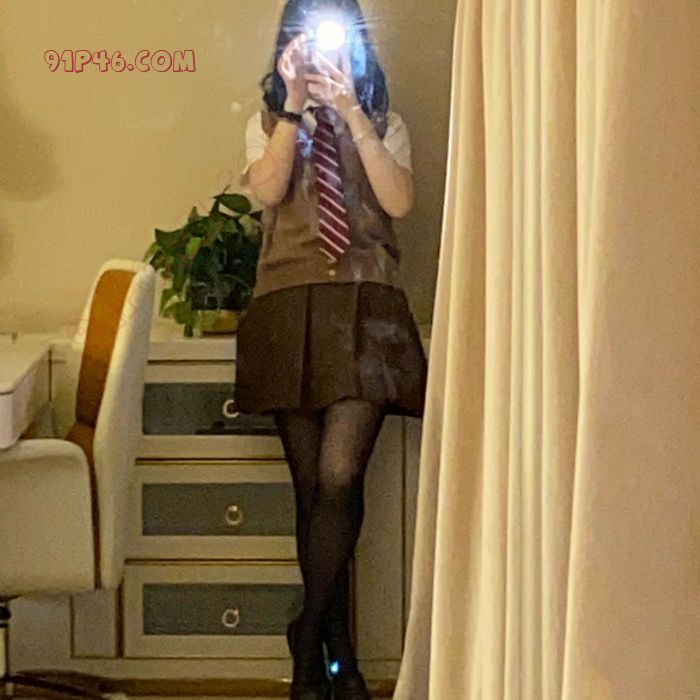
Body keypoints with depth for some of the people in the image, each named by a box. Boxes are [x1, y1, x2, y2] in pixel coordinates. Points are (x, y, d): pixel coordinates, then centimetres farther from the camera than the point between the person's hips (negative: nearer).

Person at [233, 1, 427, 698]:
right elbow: (268, 191, -7)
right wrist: (295, 105, -11)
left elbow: (398, 202, -6)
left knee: (339, 478, -15)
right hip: (290, 306, 1)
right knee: (312, 484, 2)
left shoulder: (384, 125, 12)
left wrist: (351, 112, -11)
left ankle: (308, 635, -3)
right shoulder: (267, 123, 14)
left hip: (365, 307, -1)